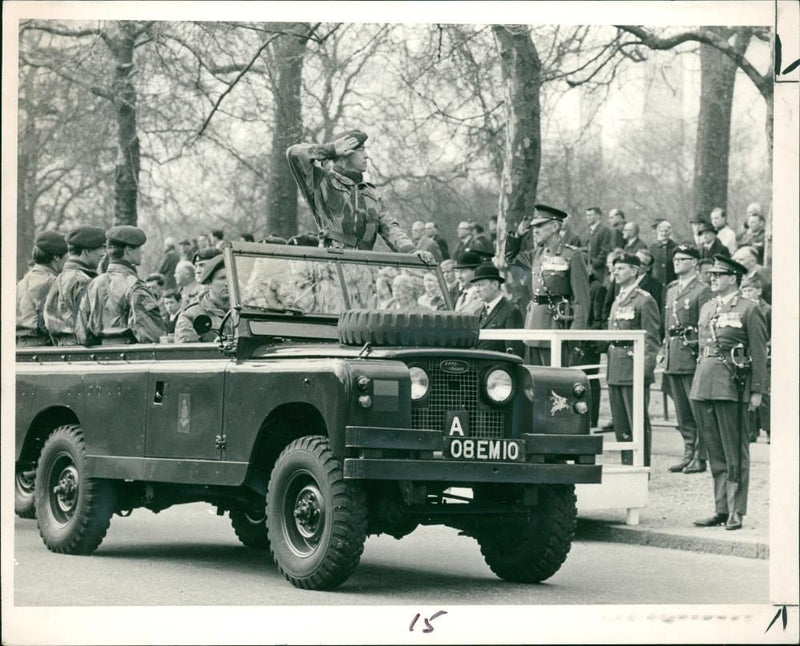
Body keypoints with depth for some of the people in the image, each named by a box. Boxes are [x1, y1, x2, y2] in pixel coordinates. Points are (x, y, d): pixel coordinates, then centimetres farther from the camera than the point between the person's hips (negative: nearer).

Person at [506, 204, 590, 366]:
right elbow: (511, 256, 31)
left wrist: (576, 331, -18)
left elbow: (581, 297, -11)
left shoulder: (572, 256, -9)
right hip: (535, 321, 7)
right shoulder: (538, 254, 12)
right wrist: (518, 234, 14)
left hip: (556, 321, -7)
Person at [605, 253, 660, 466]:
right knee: (620, 424, 11)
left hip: (634, 369, -8)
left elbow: (651, 338, -11)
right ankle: (627, 465, 19)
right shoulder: (617, 301, 18)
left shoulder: (644, 300, -8)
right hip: (616, 370, 8)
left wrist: (645, 368, -18)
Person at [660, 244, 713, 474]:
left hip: (692, 358, -8)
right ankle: (688, 454, 16)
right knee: (682, 412, 11)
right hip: (673, 358, 8)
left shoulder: (702, 291, -6)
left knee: (698, 411, -3)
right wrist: (663, 353, 16)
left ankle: (700, 457, 0)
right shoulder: (671, 289, 17)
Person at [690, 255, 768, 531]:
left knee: (735, 453, -3)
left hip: (731, 386, -7)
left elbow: (759, 353, -5)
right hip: (704, 384, 7)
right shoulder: (707, 308, 17)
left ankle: (736, 511, 1)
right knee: (715, 452, 10)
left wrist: (757, 391, -9)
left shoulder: (749, 309, -3)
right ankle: (720, 509, 15)